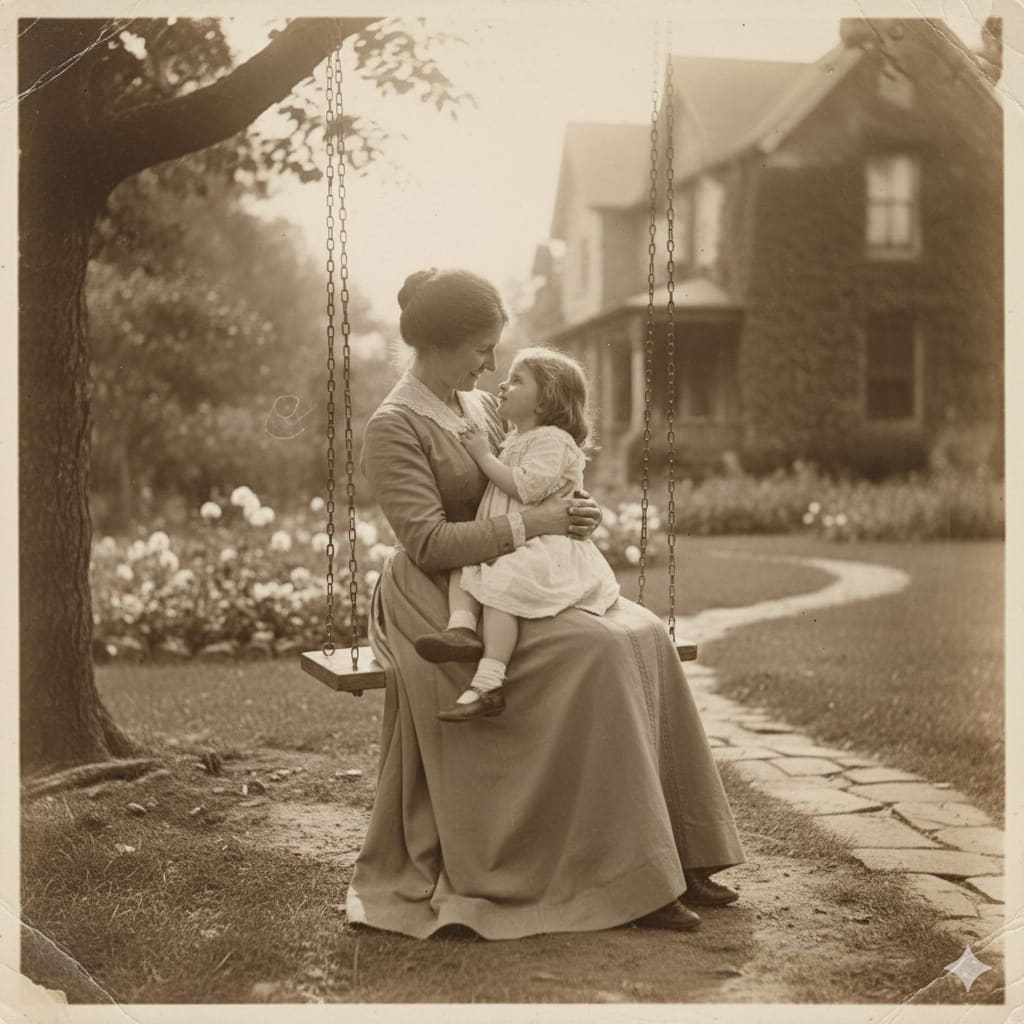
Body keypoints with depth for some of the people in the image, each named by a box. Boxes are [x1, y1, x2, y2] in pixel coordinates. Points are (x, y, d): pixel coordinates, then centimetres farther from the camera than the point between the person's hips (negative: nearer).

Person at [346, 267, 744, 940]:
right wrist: (532, 525, -22)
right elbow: (427, 542, -20)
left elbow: (519, 493, 25)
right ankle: (624, 880, -21)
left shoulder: (483, 406, 15)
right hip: (444, 603, -8)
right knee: (597, 651, -28)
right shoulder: (393, 429, -10)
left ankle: (675, 855, -11)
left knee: (645, 636, -14)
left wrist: (568, 512, 3)